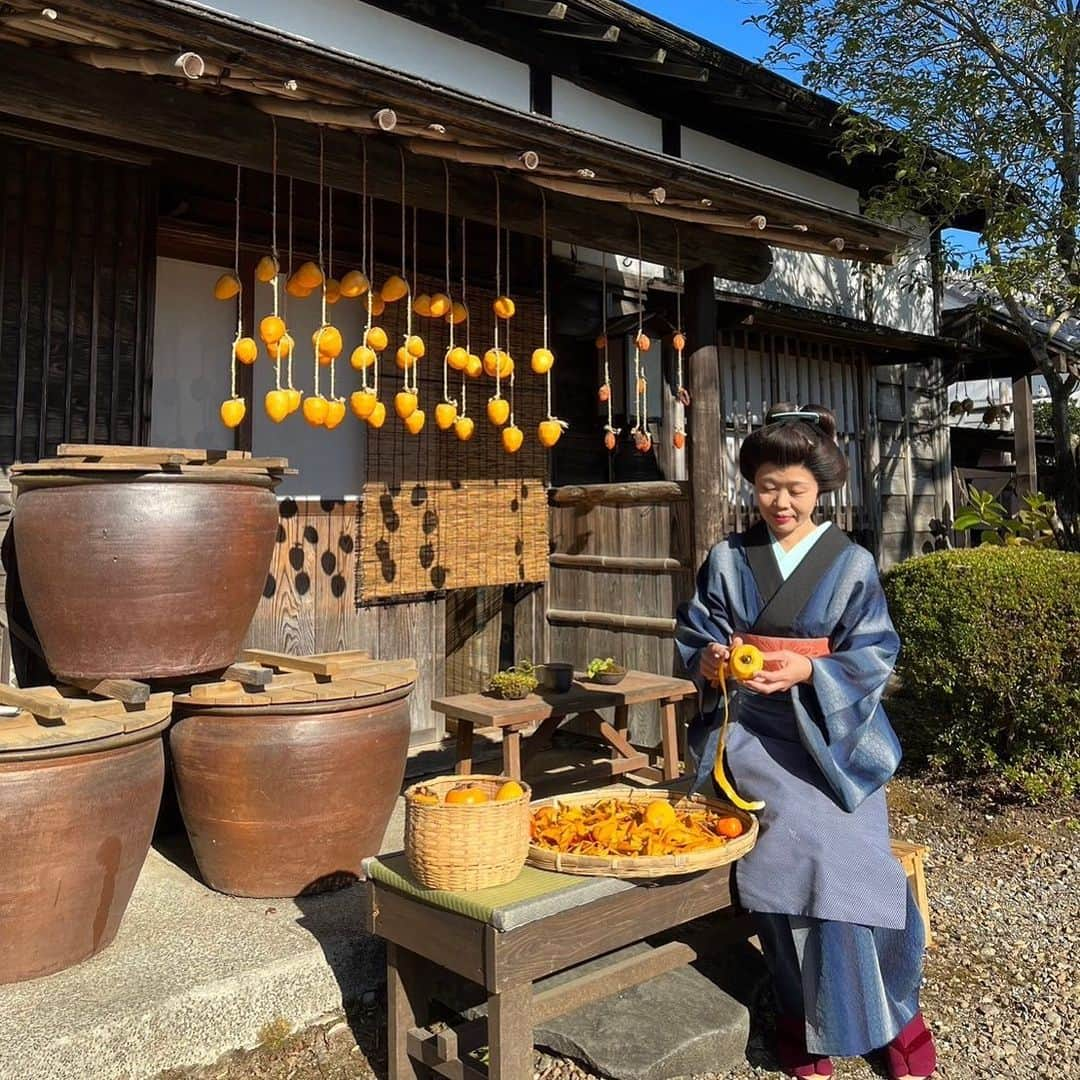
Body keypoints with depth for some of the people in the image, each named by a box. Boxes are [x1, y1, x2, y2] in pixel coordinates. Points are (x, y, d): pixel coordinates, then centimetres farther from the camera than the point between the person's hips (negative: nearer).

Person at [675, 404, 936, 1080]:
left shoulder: (853, 565, 4)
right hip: (751, 728, 0)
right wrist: (711, 660, -15)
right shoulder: (728, 559, 8)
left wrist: (809, 672, -18)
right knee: (803, 837, -23)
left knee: (846, 850, -21)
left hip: (830, 732, 0)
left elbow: (874, 657, -1)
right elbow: (695, 634, 8)